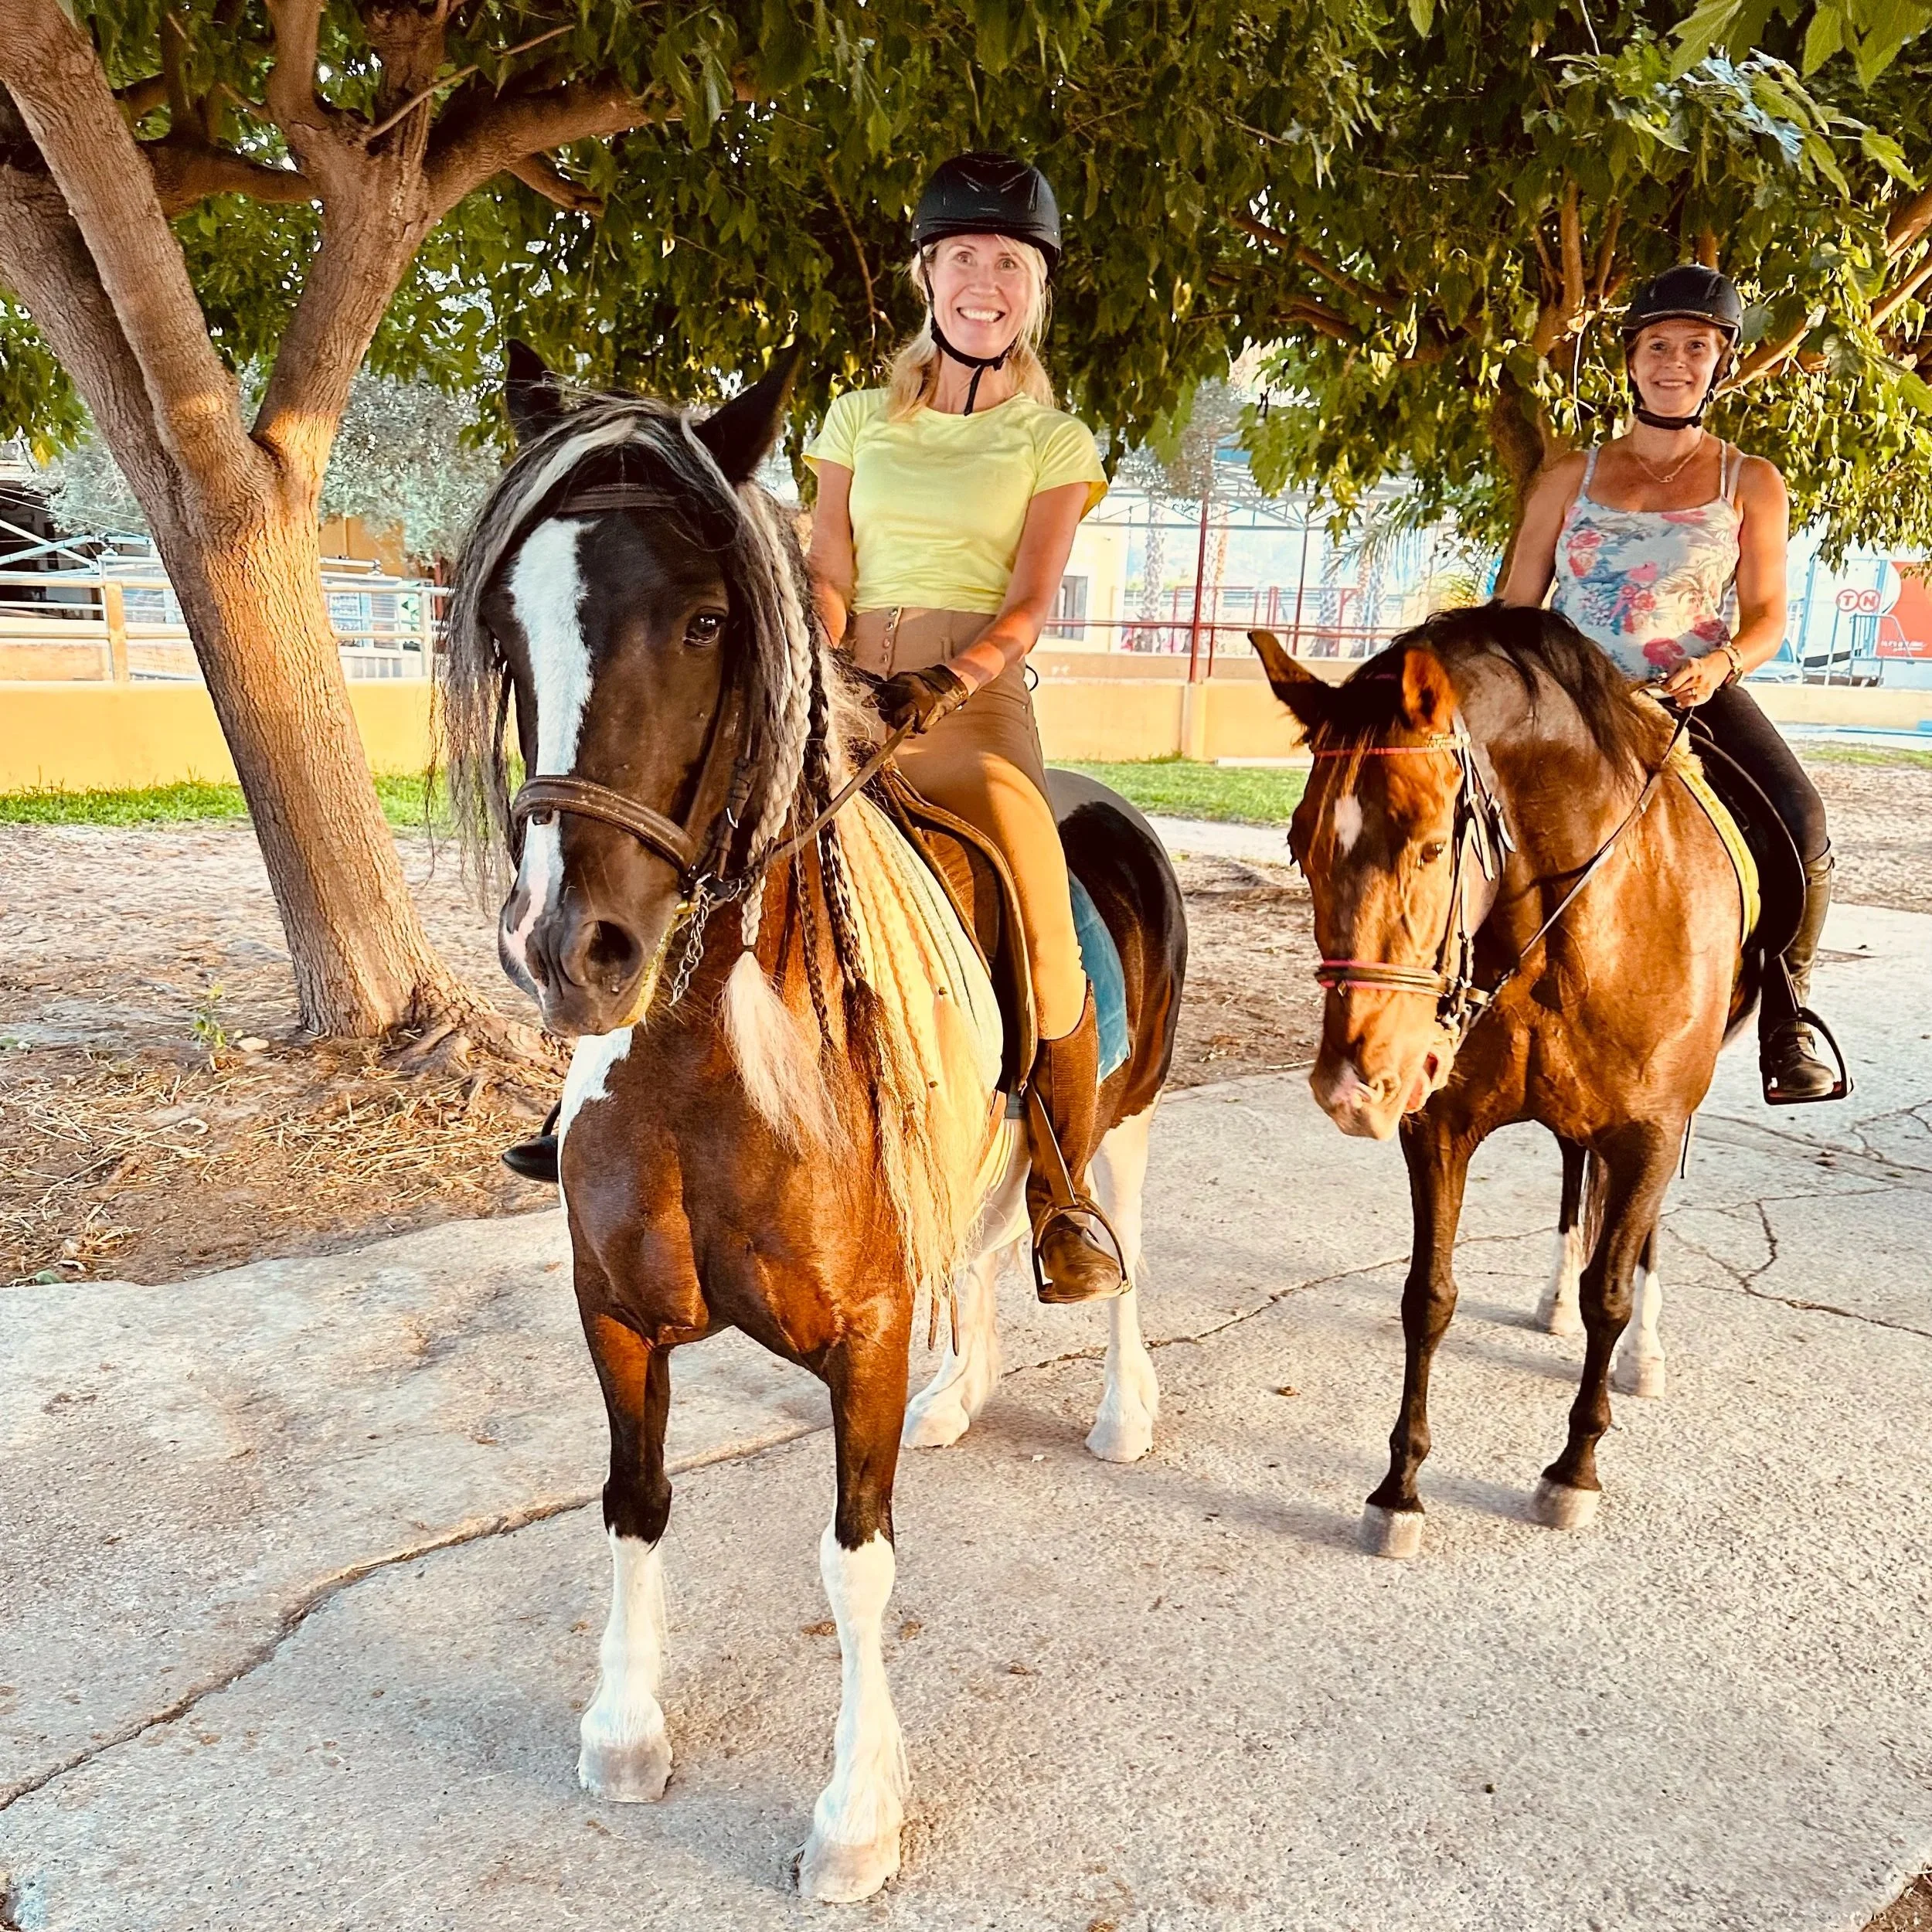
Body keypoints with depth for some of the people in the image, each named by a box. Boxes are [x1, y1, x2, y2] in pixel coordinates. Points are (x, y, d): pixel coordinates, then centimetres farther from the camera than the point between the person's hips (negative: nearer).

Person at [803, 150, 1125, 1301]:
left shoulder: (1054, 443, 9)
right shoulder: (861, 420, 16)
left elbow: (1029, 605, -3)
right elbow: (829, 576, 9)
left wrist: (941, 687, -22)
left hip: (977, 701, -3)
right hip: (850, 700, 3)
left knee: (1044, 940, -21)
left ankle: (1065, 1194, -2)